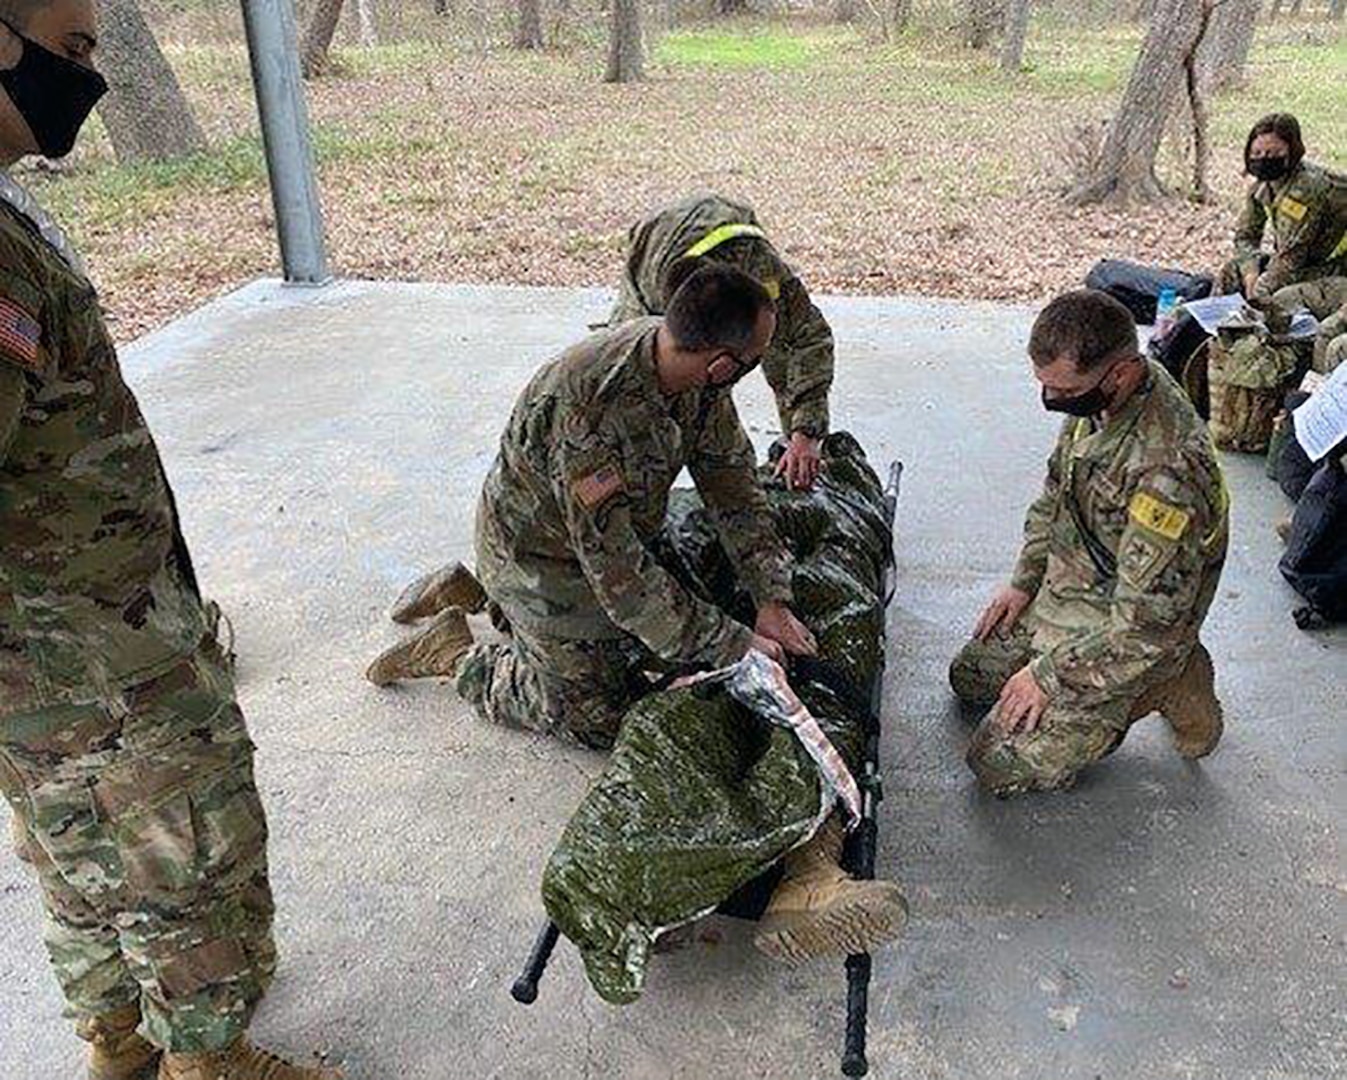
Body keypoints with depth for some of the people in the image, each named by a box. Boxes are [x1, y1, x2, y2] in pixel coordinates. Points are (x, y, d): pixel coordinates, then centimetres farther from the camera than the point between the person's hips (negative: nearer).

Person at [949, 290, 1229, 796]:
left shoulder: (1167, 469, -36)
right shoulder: (1095, 399, -9)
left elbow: (1147, 622, -30)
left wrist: (1052, 675, -20)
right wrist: (1024, 582, 7)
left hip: (1125, 632, -9)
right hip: (1064, 589, 9)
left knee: (1000, 766, -9)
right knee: (971, 678, 20)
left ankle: (1166, 688, 4)